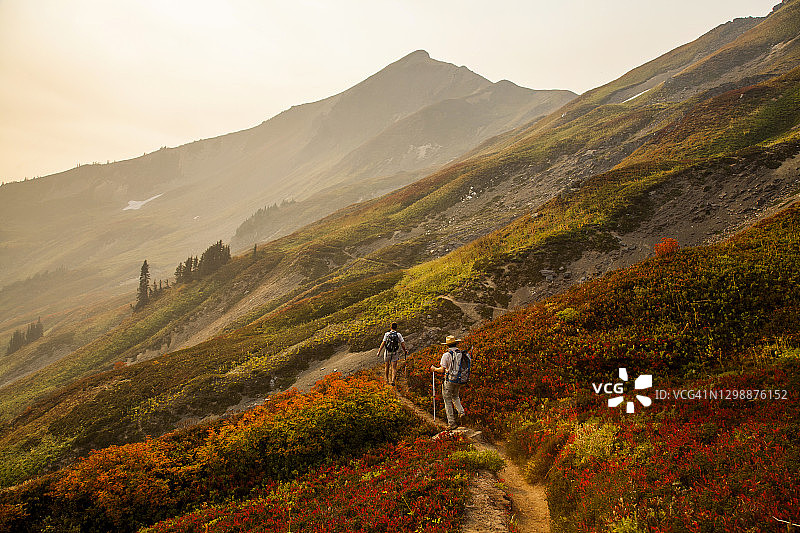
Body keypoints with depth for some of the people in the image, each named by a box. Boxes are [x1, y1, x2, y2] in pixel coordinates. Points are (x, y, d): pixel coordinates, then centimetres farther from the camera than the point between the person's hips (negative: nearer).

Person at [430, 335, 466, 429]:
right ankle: (461, 412, 8)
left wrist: (434, 369, 4)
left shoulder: (446, 355, -15)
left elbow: (442, 370, -16)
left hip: (450, 381, -5)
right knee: (455, 397, 28)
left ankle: (452, 423, 6)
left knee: (448, 401, 6)